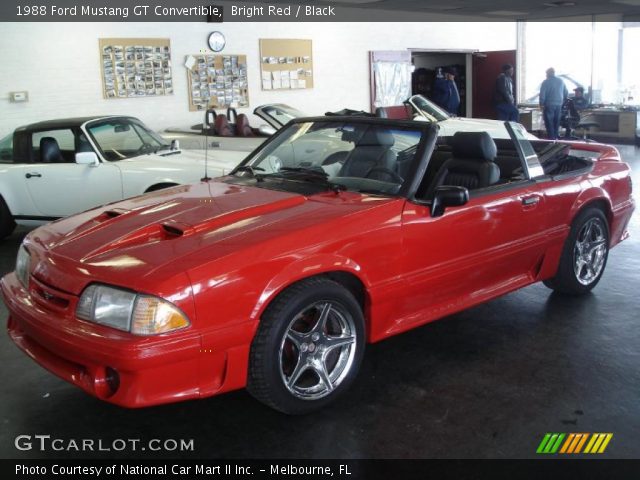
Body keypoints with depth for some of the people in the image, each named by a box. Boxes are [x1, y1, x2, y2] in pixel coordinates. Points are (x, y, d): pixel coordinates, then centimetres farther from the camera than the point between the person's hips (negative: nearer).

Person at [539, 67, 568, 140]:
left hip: (549, 105, -5)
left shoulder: (546, 82, -6)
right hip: (559, 105, 5)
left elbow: (542, 94, -10)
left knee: (549, 122, -2)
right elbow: (566, 94, 12)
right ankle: (555, 137, 17)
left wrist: (541, 104, 0)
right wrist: (562, 102, 22)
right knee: (556, 121, 14)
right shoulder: (561, 81, 9)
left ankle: (551, 137, -6)